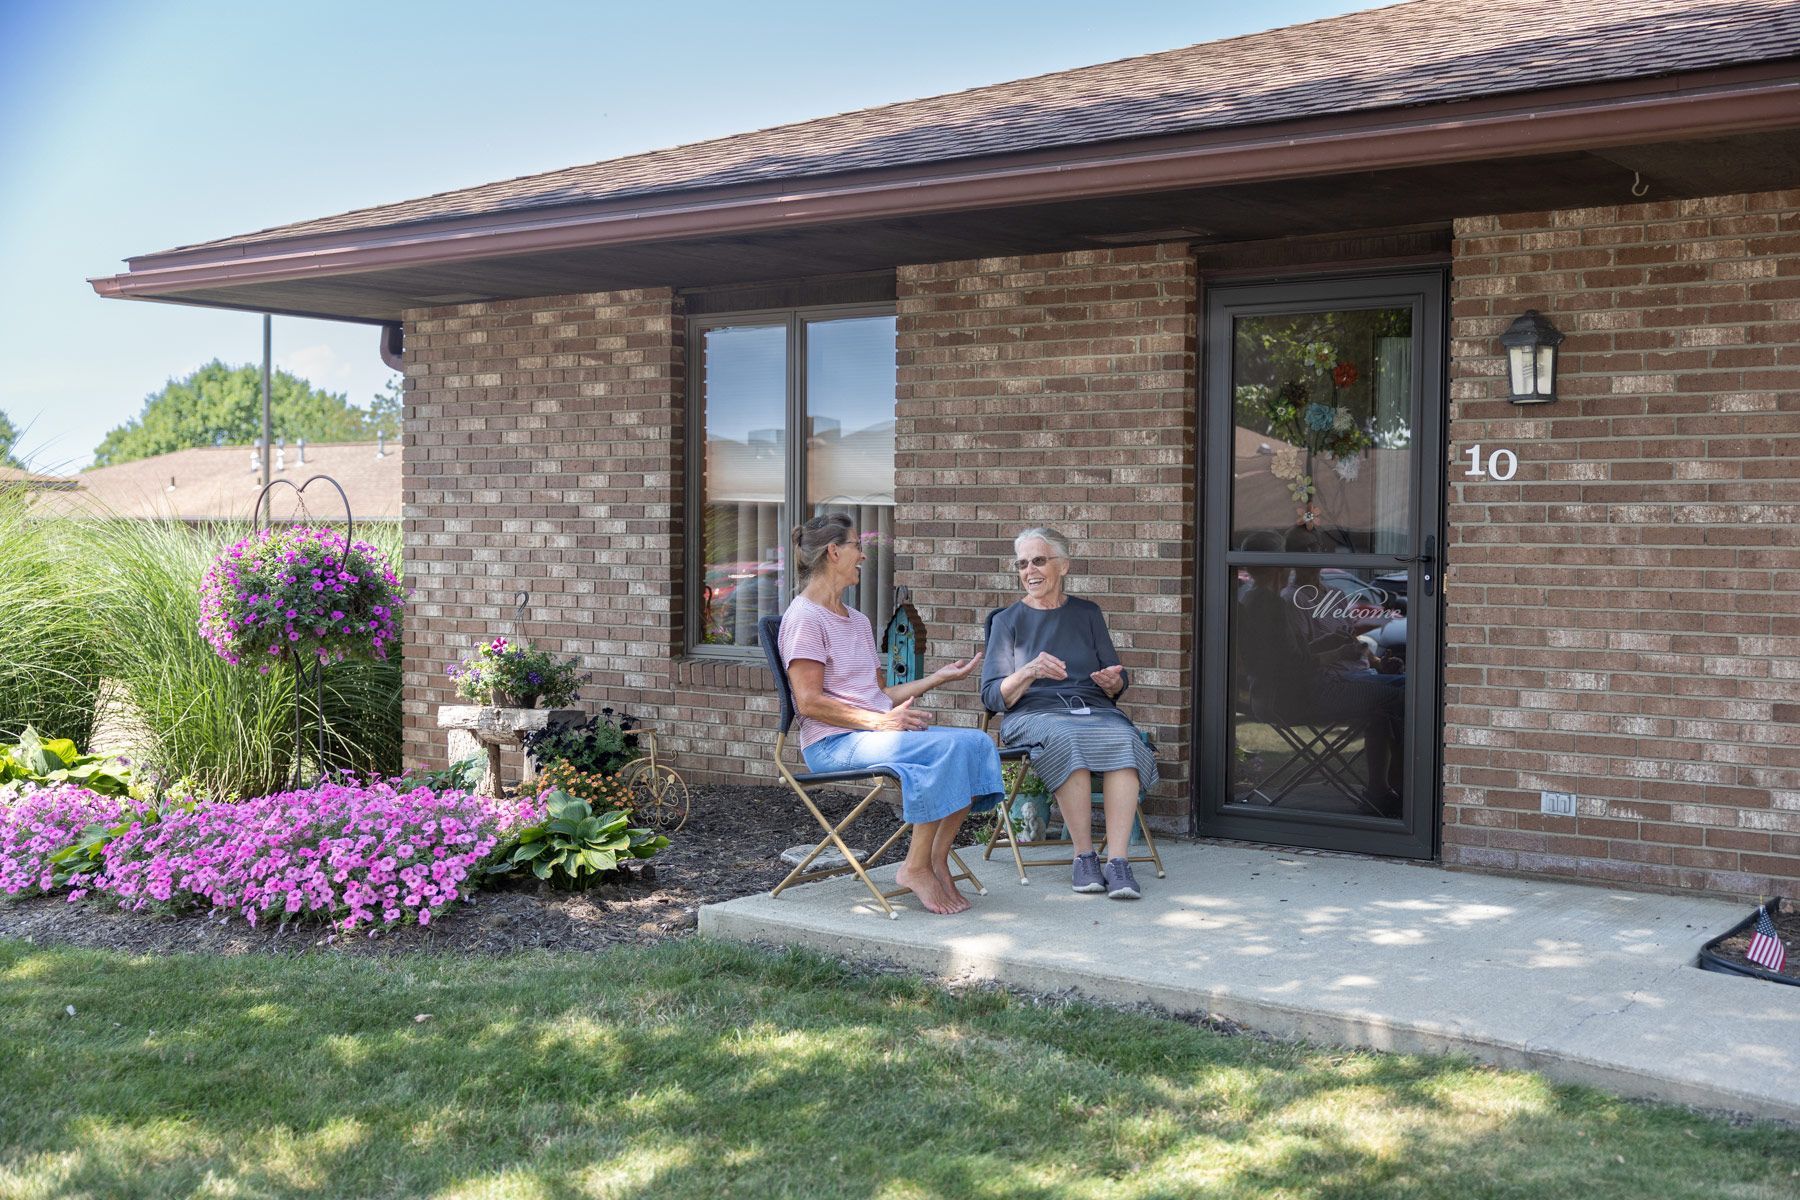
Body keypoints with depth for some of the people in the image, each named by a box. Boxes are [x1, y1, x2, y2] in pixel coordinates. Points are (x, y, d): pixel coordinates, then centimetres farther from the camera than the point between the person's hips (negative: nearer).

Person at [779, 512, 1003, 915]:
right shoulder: (804, 617, -5)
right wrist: (878, 722, -19)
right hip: (833, 743, -8)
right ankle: (916, 867, -20)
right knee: (947, 748, -28)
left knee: (977, 742, -14)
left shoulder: (859, 621, 24)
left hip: (872, 732, 9)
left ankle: (936, 859, -13)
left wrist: (938, 677, 14)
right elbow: (810, 702, -14)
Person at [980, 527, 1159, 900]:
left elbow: (1117, 686, 18)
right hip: (1034, 713, -2)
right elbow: (992, 696, 3)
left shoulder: (1087, 613, 19)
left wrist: (1113, 681, -7)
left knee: (1124, 739, -33)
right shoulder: (1008, 620, 13)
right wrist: (1029, 673, -16)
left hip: (1094, 710, 2)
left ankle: (1117, 861, -38)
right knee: (1066, 738, -38)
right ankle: (1084, 857, -29)